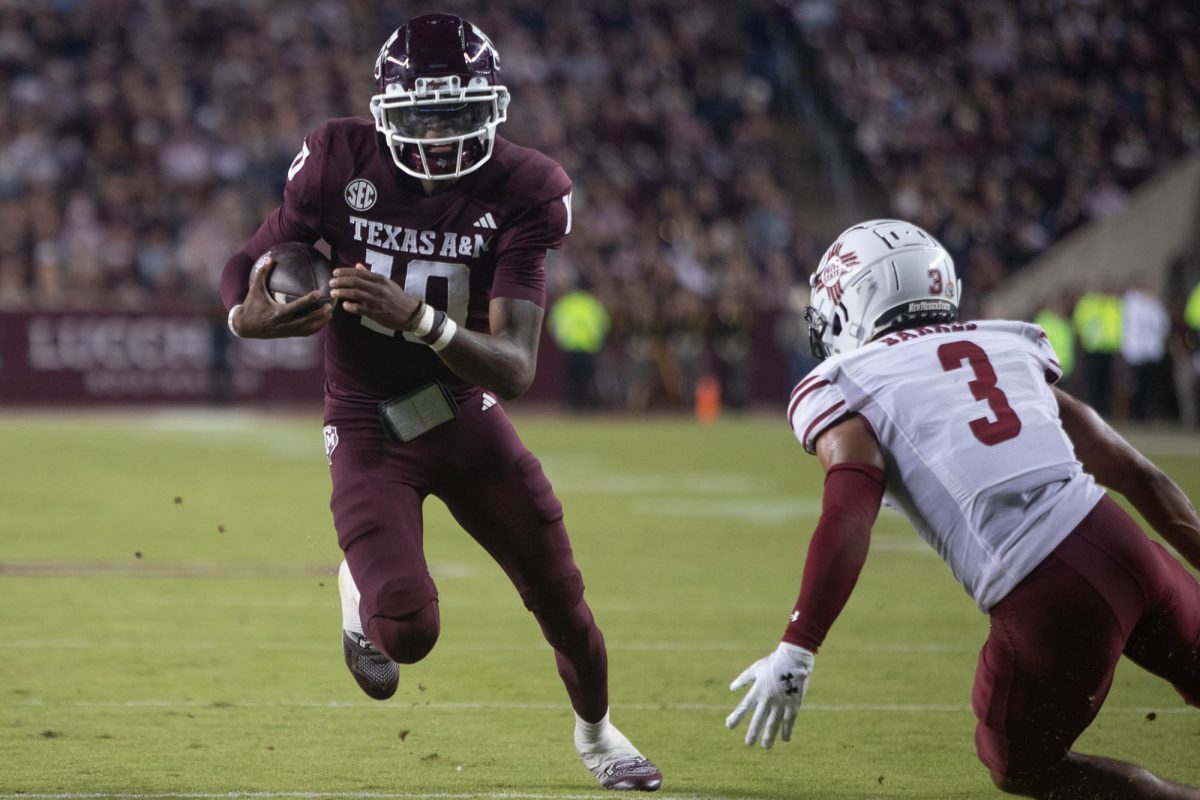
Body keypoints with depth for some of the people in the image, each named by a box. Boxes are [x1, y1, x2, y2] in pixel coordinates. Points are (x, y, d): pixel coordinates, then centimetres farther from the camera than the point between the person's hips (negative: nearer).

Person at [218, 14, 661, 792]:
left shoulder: (518, 192, -19)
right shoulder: (343, 165, -18)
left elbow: (516, 368, -25)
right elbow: (245, 266, -5)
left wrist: (417, 317, -42)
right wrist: (249, 313, -31)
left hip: (466, 414, 2)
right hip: (370, 430, -2)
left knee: (561, 600, 9)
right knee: (408, 629, -21)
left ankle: (597, 732, 42)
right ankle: (361, 588, 18)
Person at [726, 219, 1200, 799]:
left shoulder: (845, 387, 8)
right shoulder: (1010, 346, 22)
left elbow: (848, 518, -11)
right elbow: (1134, 473, 21)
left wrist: (795, 652, -13)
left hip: (1050, 600, -4)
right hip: (1121, 547, 5)